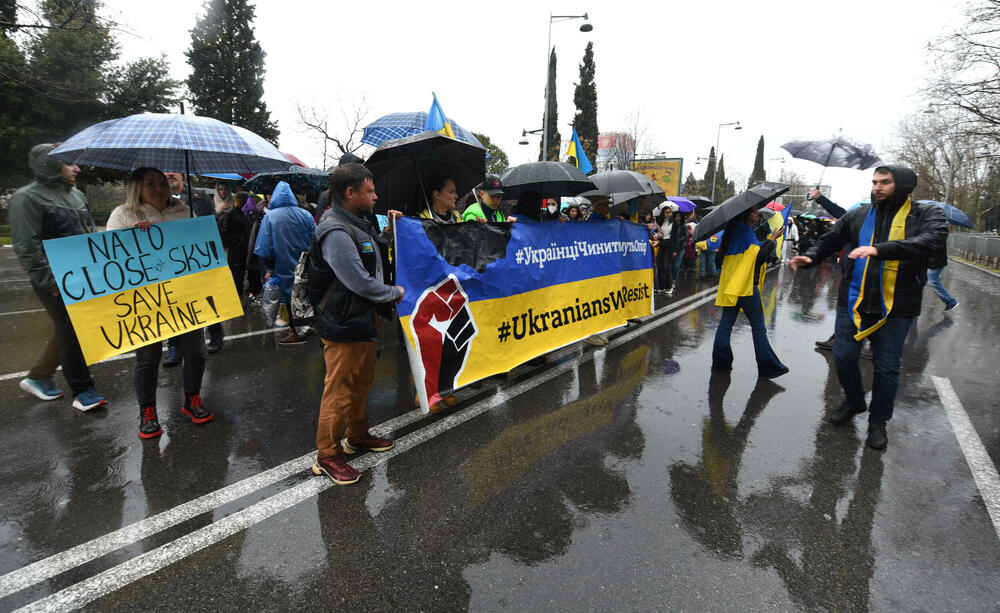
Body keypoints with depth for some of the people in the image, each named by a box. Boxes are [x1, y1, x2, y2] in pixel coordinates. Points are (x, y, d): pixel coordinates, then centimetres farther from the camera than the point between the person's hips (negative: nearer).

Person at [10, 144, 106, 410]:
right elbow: (27, 247, -15)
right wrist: (51, 283, -19)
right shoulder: (27, 198, -10)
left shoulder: (75, 194, 15)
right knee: (71, 333, -1)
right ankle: (82, 391, 9)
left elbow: (89, 233, 23)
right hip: (57, 282, -8)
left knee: (66, 331, 16)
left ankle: (37, 377, 34)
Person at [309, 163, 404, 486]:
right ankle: (327, 456, 17)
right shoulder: (336, 233, -23)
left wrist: (388, 229, 12)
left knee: (362, 382, 22)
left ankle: (358, 436, 40)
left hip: (361, 320, 11)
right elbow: (361, 283, -26)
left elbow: (372, 250, 28)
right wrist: (395, 292, -10)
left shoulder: (357, 224, 10)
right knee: (340, 391, 1)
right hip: (343, 326, -11)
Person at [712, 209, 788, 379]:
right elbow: (759, 256, -19)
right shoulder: (747, 233, -13)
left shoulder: (735, 232, 12)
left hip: (730, 286, 8)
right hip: (747, 287, -8)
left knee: (726, 322, 9)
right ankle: (768, 367, 7)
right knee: (758, 326, 0)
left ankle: (720, 362, 13)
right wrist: (772, 239, -8)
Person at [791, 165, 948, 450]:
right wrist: (809, 257, -9)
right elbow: (829, 240, 12)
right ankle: (854, 401, 34)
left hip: (895, 307, -2)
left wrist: (879, 250, -36)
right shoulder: (857, 215, 7)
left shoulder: (927, 214, -2)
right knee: (843, 357, 5)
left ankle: (878, 421, 27)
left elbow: (931, 240, -22)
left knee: (886, 367, 7)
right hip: (853, 301, 2)